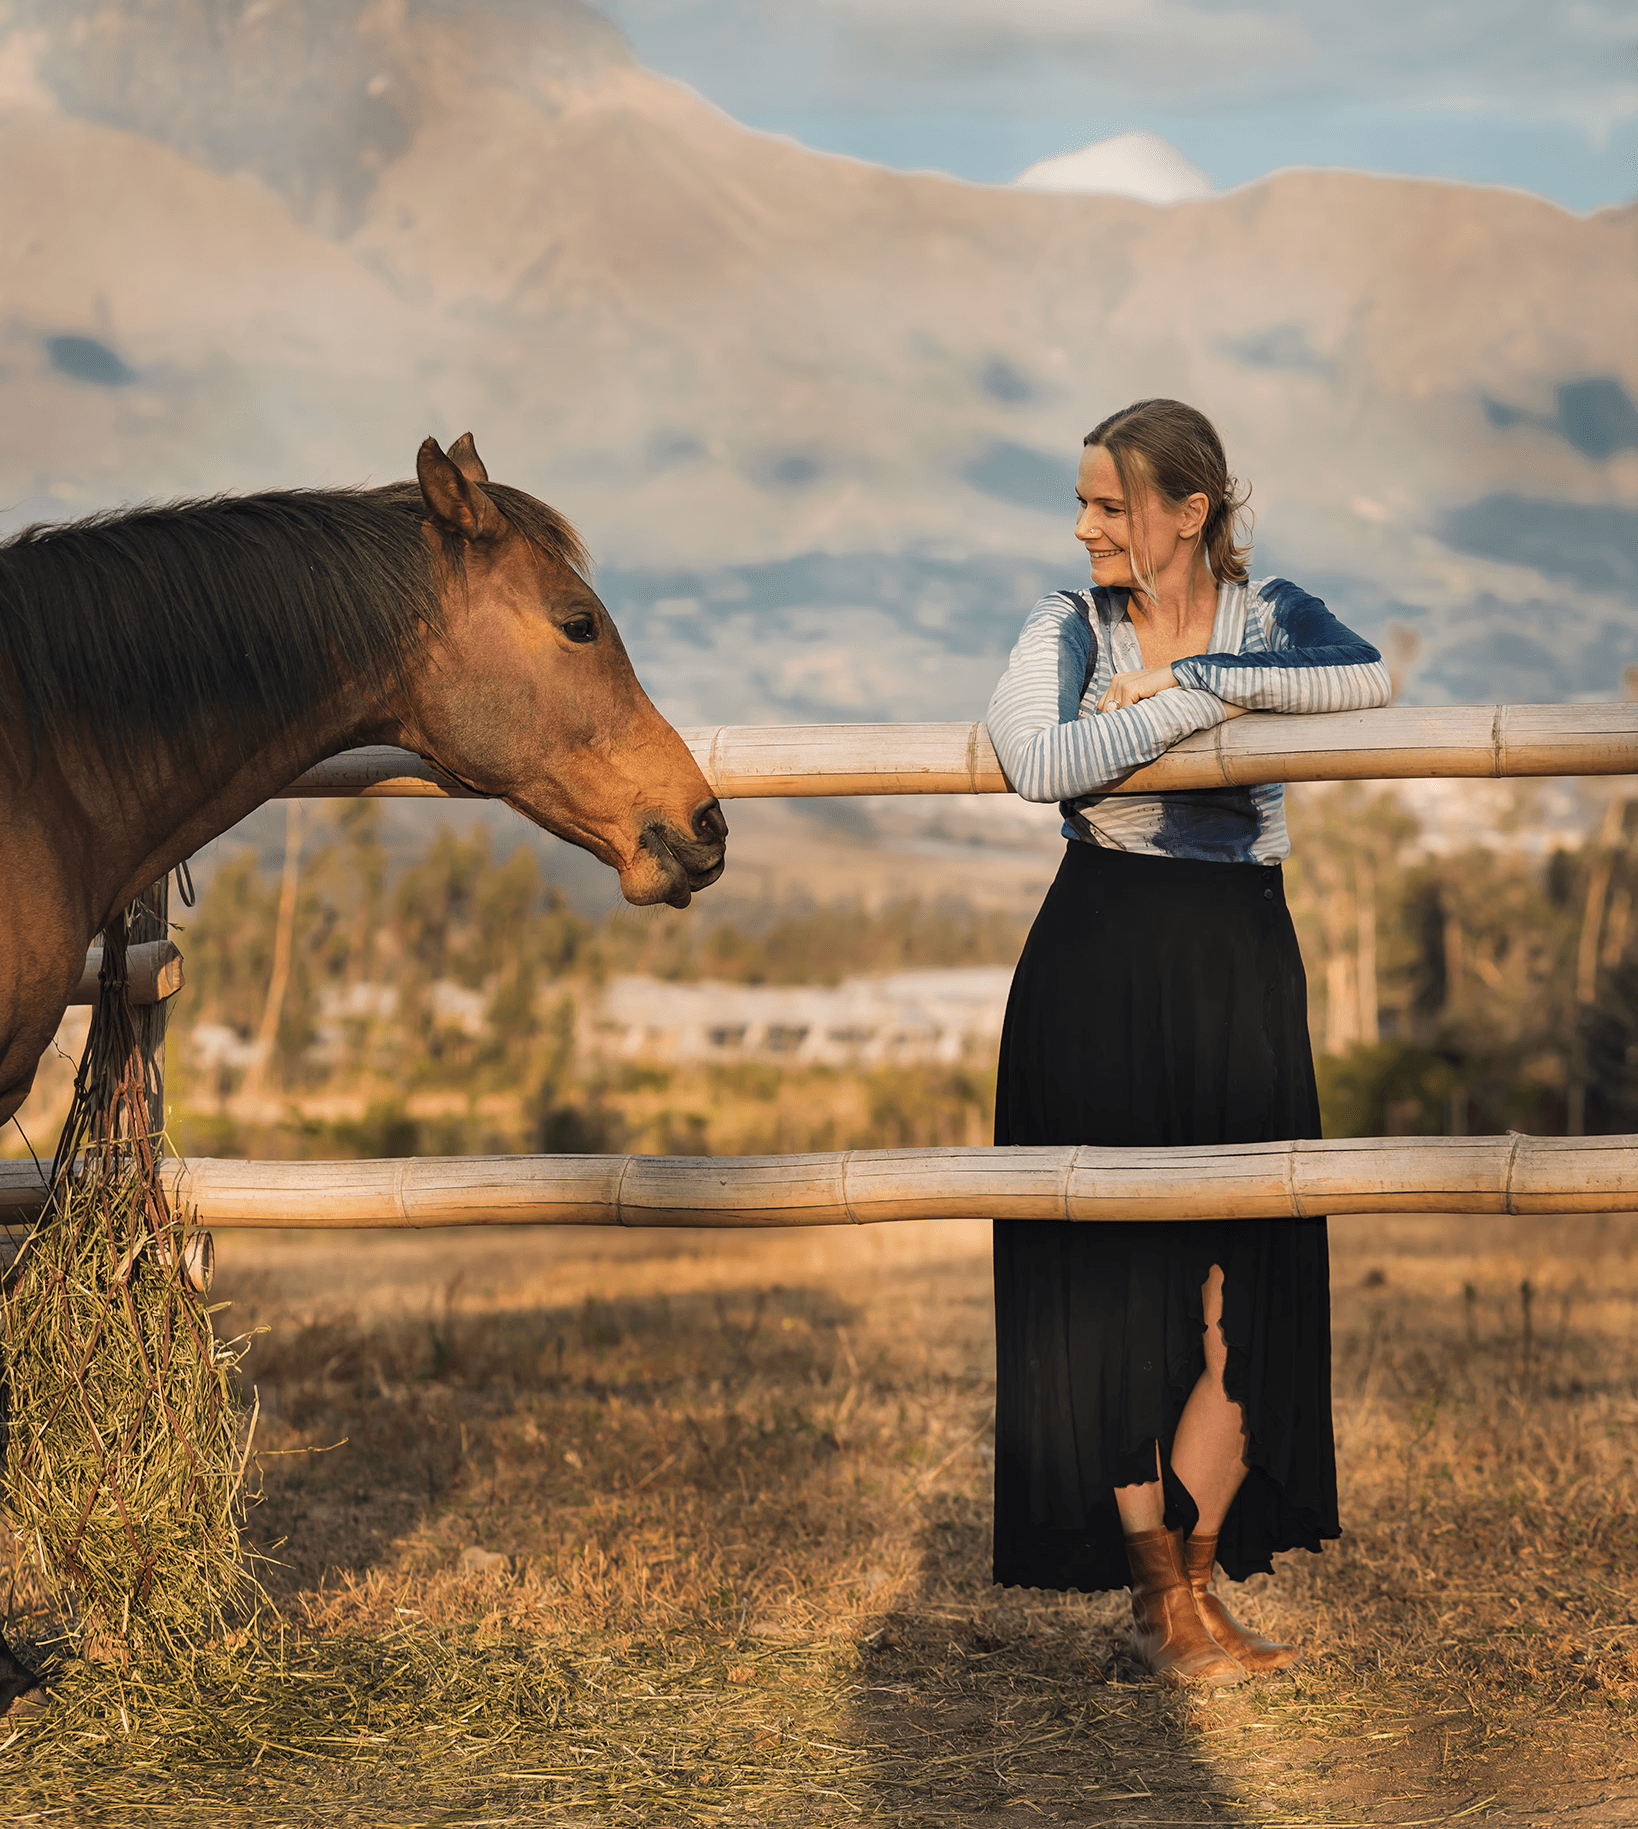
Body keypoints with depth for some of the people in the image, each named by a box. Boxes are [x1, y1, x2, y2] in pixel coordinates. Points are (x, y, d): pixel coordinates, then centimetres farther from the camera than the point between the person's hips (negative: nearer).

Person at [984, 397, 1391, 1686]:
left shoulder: (1272, 617, 4)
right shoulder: (1070, 628, 1)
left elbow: (1367, 680, -20)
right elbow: (1039, 763, -21)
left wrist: (1188, 680, -19)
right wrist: (1222, 700, -17)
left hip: (1241, 969, 1)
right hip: (1098, 967, -1)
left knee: (1244, 1287, 0)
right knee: (1113, 1283, 0)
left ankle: (1193, 1582, 14)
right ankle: (1158, 1598, 10)